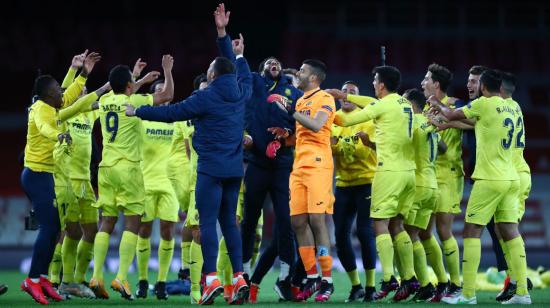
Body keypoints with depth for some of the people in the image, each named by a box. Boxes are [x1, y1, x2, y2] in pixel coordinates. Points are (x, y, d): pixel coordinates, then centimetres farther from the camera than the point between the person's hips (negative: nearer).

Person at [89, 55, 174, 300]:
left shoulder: (105, 102, 8)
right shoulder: (134, 102, -8)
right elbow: (167, 95, 2)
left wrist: (144, 80, 41)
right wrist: (167, 70, 16)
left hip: (106, 168, 6)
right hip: (128, 169, -6)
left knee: (106, 223, 8)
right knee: (132, 223, -4)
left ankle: (96, 276, 0)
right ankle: (121, 277, -14)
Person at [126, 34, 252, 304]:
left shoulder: (205, 98, -12)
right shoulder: (239, 94, 7)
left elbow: (170, 113, -6)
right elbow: (246, 79, 32)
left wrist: (137, 112, 6)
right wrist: (239, 56, 48)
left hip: (211, 169, -7)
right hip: (234, 170, 7)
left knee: (208, 222, -6)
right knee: (229, 222, 11)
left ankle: (211, 278, -15)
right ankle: (239, 278, 4)